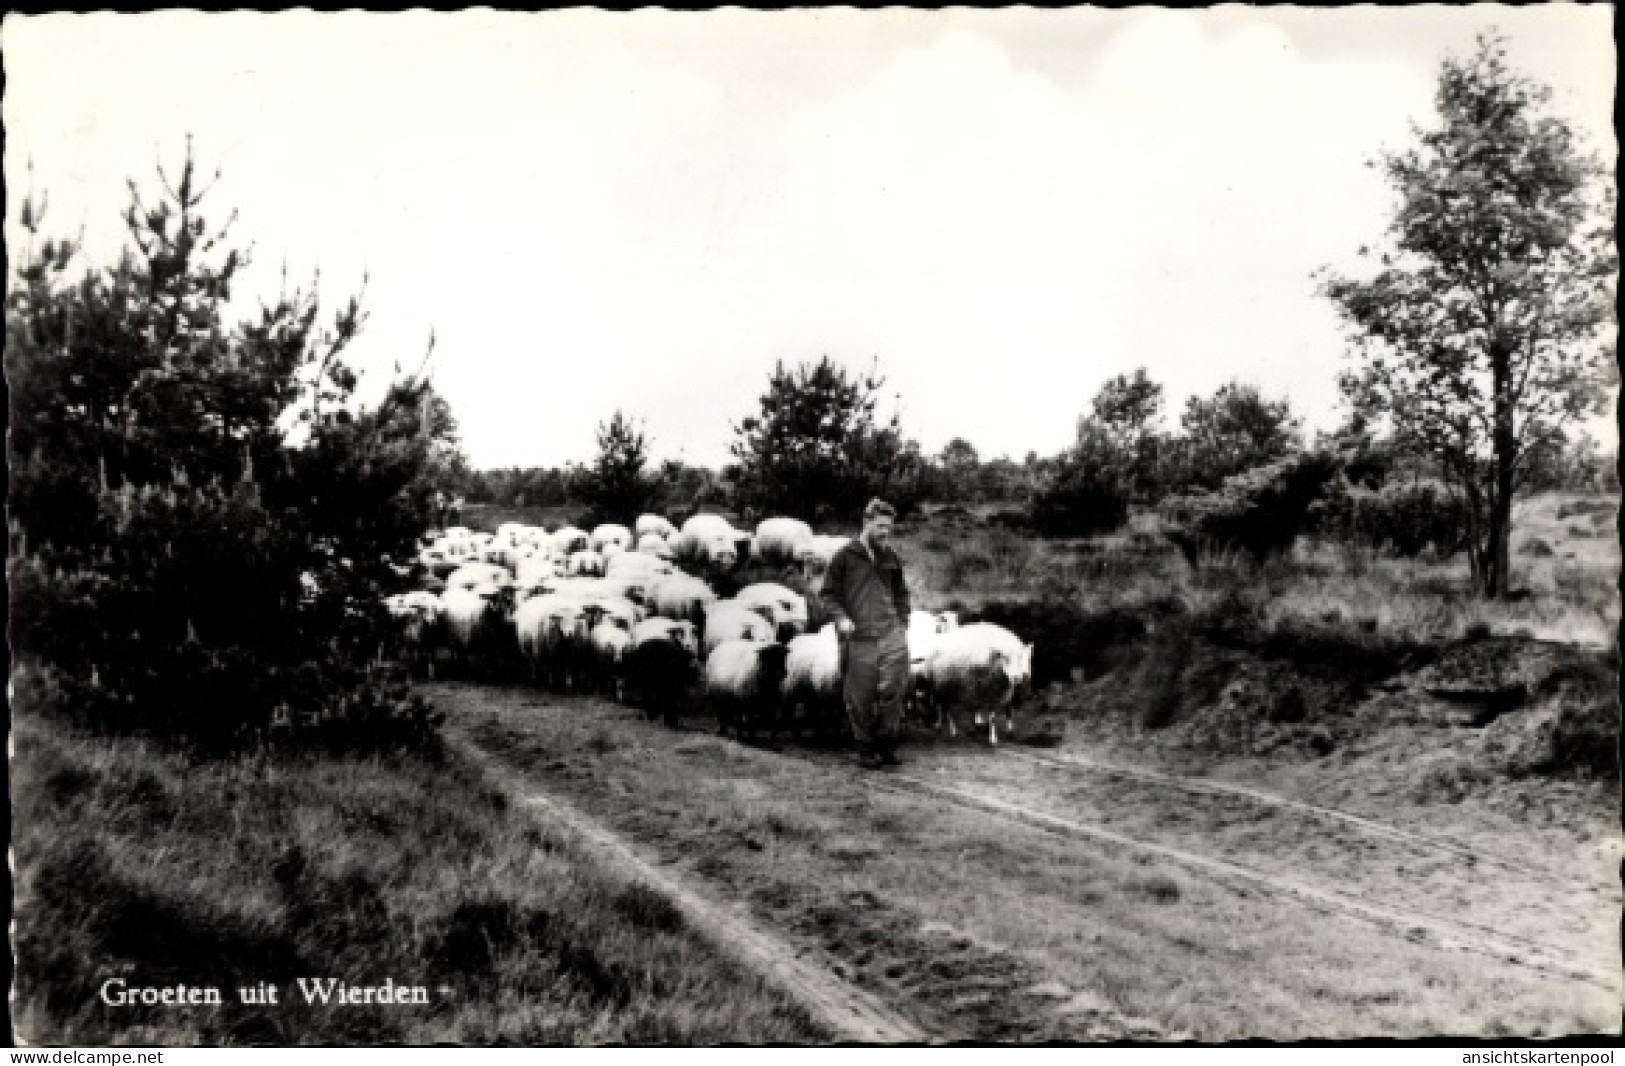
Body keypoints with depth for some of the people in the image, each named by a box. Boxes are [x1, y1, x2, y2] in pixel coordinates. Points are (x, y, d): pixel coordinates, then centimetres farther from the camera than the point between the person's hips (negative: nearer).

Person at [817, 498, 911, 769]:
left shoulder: (891, 558, 14)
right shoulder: (845, 556, 2)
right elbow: (827, 594, 5)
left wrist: (902, 624, 15)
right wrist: (840, 617, -10)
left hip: (891, 635, 3)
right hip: (858, 639, -3)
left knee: (893, 689, -10)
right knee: (861, 698, 2)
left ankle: (887, 745, 2)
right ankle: (866, 749, 16)